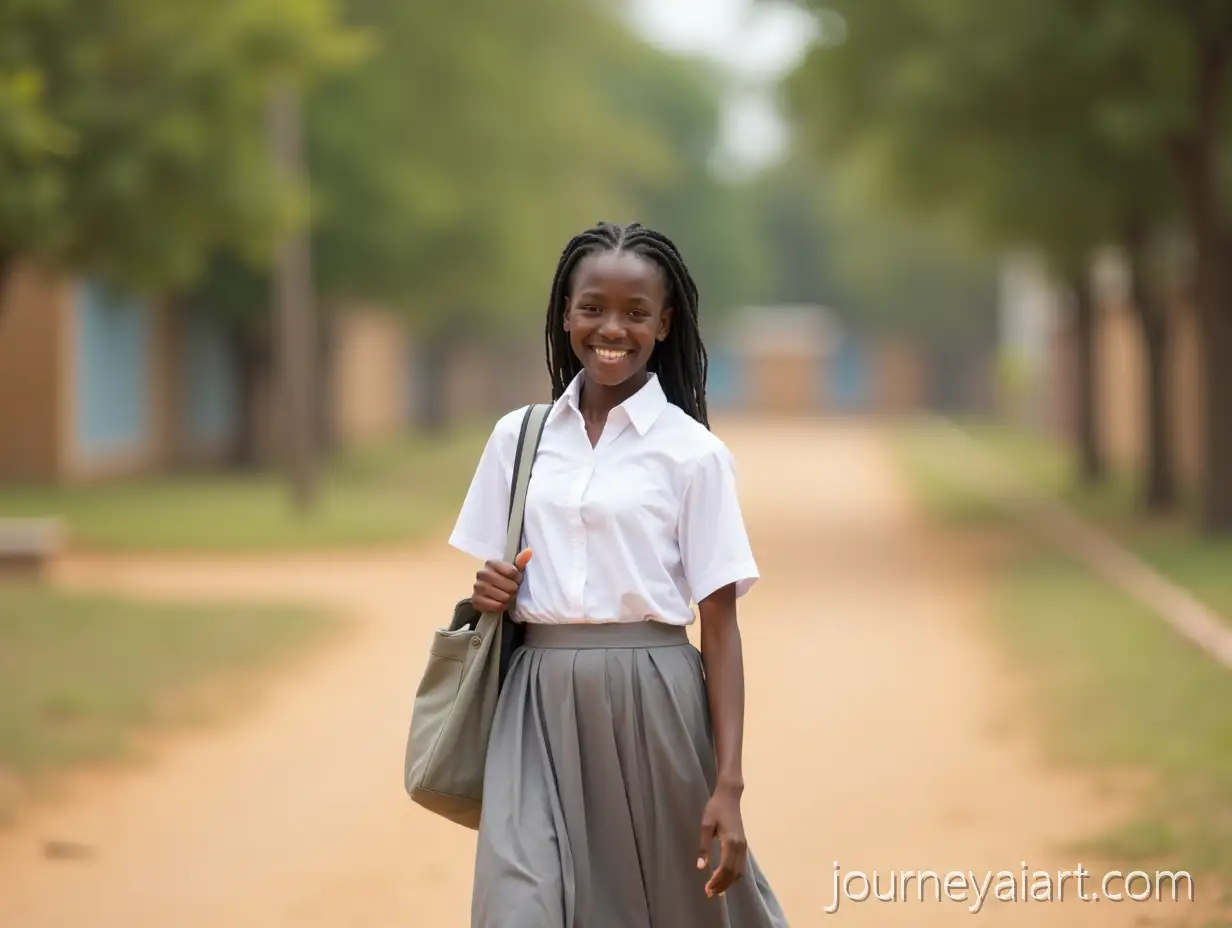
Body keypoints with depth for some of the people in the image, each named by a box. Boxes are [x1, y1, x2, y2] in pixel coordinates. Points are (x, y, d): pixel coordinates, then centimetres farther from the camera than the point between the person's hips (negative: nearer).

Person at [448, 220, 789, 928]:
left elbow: (720, 626, -4)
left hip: (652, 701, -2)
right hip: (537, 699, 2)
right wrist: (490, 595, -6)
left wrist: (728, 785, -10)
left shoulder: (693, 452, -2)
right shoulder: (517, 437, 8)